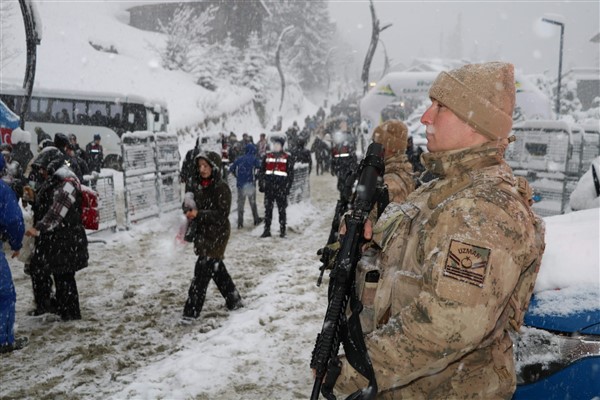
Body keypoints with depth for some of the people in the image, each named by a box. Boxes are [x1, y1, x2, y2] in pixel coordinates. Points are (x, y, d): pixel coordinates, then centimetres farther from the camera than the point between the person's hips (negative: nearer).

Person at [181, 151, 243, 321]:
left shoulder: (221, 188, -15)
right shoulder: (199, 187, 7)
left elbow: (222, 214, -19)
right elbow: (196, 208, 16)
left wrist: (198, 214, -26)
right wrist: (189, 210, -7)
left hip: (217, 235, -8)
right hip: (203, 234, 8)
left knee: (202, 272, -8)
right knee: (216, 269, 17)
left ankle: (191, 311, -3)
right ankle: (233, 300, 33)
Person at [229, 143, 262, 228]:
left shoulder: (239, 159, 7)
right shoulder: (254, 159, -4)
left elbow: (231, 169, 10)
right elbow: (261, 168, -16)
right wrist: (256, 177, -2)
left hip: (240, 184, 3)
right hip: (250, 184, -2)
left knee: (240, 203, 9)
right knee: (253, 203, 13)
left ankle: (240, 223, 7)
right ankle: (256, 220, 24)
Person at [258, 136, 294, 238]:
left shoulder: (287, 158, 1)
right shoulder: (267, 156, 11)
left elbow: (290, 174, -1)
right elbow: (261, 171, 13)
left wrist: (287, 187, -7)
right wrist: (261, 184, 5)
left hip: (281, 188, -3)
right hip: (269, 188, 3)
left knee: (282, 210, 3)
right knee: (268, 209, 5)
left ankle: (282, 231, 10)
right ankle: (267, 230, 11)